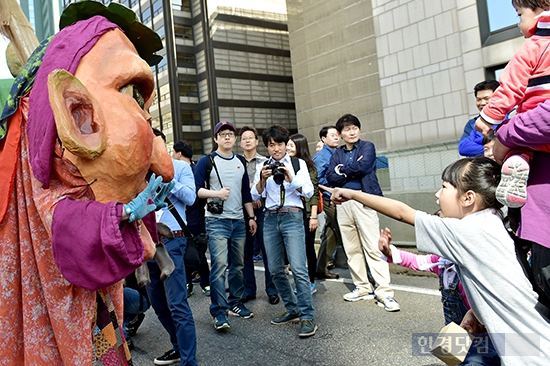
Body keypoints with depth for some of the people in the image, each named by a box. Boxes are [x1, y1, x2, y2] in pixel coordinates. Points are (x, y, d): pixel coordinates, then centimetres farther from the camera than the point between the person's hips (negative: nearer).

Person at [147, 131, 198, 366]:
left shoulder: (180, 167, 2)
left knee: (177, 305, -8)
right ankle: (180, 347, 31)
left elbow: (190, 198, -9)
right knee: (158, 303, 14)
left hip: (170, 239, -6)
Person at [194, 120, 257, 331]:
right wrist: (216, 193, -20)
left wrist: (251, 217, 13)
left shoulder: (240, 162, 14)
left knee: (238, 265, 10)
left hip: (238, 220, 5)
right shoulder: (207, 161, 0)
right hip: (217, 220, -5)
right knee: (219, 264, -12)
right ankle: (219, 312, -6)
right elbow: (196, 189, -6)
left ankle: (235, 303, 24)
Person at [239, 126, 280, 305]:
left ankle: (272, 290, 8)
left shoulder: (265, 162, 7)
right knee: (246, 251, 6)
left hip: (262, 209, -1)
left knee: (267, 250, -1)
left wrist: (260, 197, -10)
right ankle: (248, 290, 17)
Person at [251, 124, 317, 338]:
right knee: (275, 270, 6)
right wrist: (263, 179, -12)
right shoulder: (263, 166, 12)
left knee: (298, 268, -13)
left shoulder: (298, 164, 6)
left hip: (292, 217, -4)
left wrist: (290, 179, -16)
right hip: (270, 218, 4)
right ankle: (292, 309, 22)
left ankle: (307, 317, -6)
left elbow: (309, 192, -2)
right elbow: (255, 196, 5)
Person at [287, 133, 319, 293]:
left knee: (308, 247, 3)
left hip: (305, 210, -4)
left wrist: (314, 216, -11)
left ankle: (311, 282, 15)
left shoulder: (308, 166, -2)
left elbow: (314, 192, -5)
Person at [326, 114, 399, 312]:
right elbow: (330, 177, 2)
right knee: (351, 249, 8)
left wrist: (342, 170, 0)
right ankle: (363, 288, 20)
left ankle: (384, 291, -4)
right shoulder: (336, 154, 16)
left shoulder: (367, 147, 7)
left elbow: (363, 166, -13)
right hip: (342, 203, 5)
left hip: (363, 199, -4)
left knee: (373, 247, -8)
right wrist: (352, 171, -8)